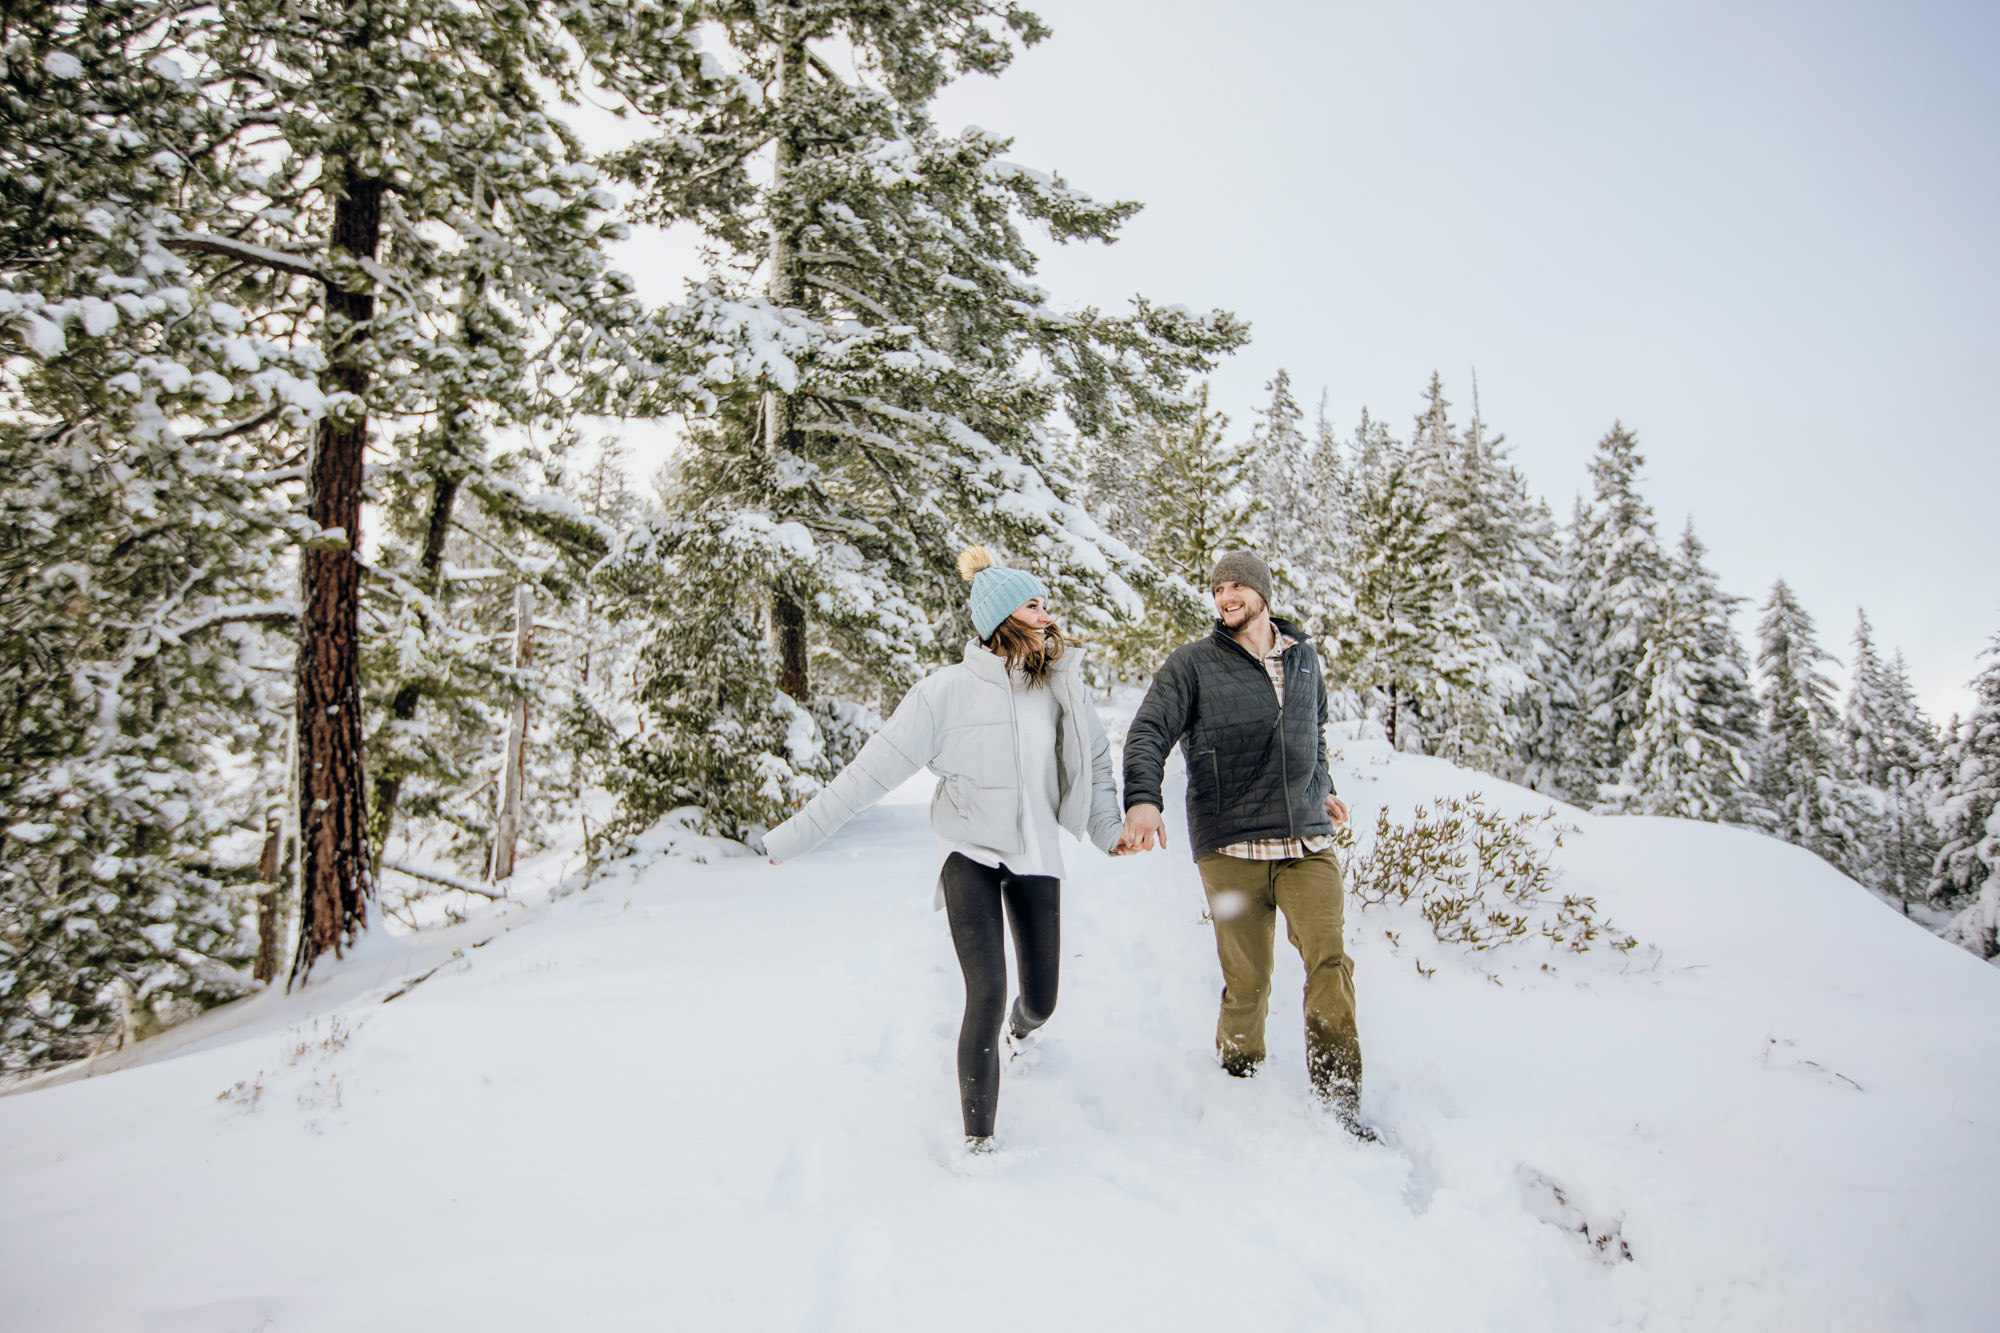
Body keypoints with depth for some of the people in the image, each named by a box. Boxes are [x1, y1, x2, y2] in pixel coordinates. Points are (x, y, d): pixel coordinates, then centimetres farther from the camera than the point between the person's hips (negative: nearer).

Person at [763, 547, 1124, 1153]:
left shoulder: (1060, 684, -3)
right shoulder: (950, 690, -17)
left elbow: (1094, 758, 12)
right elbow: (873, 769, -17)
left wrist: (1106, 829, 2)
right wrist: (797, 833, -18)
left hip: (1036, 858, 4)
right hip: (971, 857, -4)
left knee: (1041, 999, 11)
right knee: (987, 995, -16)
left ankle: (1020, 1031, 50)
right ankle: (979, 1137, 4)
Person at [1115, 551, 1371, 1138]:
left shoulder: (1305, 659, 14)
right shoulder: (1193, 664, 0)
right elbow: (1148, 733, -12)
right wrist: (1142, 799, -28)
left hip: (1308, 842, 3)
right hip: (1230, 847, -2)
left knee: (1330, 963, -11)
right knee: (1247, 985, 3)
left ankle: (1339, 1097, 3)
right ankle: (1241, 1079, 29)